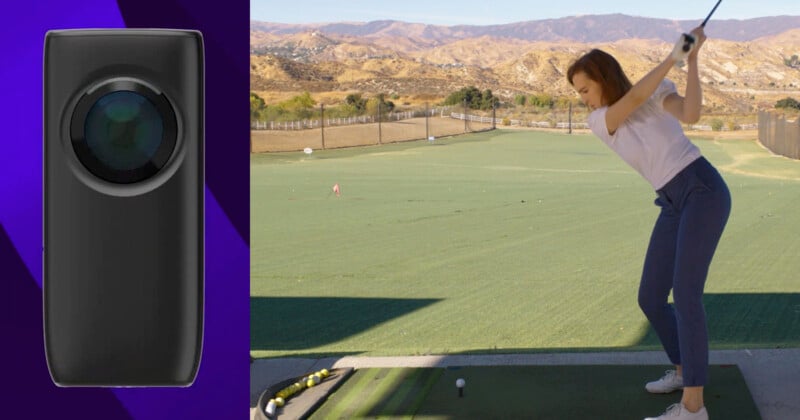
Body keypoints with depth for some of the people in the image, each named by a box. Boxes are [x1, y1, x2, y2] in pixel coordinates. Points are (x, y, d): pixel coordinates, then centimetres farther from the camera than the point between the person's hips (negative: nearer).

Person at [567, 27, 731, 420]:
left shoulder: (659, 91, 1)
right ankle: (684, 370, 36)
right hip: (674, 205, 7)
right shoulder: (597, 122, 8)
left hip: (703, 191, -7)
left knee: (685, 294, -16)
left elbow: (691, 114, -20)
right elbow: (635, 98, -12)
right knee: (650, 299, 10)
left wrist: (692, 58, -21)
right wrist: (674, 56, -16)